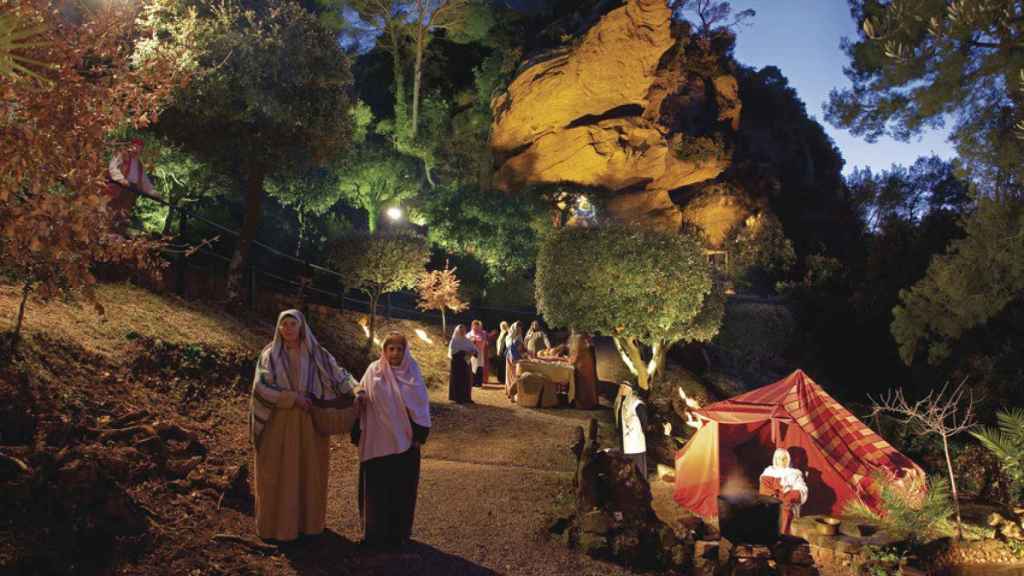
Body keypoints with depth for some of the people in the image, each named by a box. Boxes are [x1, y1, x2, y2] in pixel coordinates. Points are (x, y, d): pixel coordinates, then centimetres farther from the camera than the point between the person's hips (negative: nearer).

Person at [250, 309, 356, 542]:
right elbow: (260, 386, -11)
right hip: (279, 425, -2)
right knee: (279, 474, 2)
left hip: (309, 425, 2)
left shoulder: (317, 354, 4)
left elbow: (339, 374, 10)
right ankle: (278, 524, 13)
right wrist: (292, 397, -18)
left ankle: (308, 521, 19)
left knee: (310, 471, 6)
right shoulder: (269, 355, -1)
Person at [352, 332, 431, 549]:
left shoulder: (412, 372, 2)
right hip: (377, 441, 0)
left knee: (402, 489, 6)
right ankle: (375, 533, 19)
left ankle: (399, 532, 19)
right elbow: (361, 401, 3)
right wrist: (359, 434, -3)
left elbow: (421, 405, 2)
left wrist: (420, 434, -3)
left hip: (405, 441, 0)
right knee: (377, 488, 6)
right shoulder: (374, 371, 1)